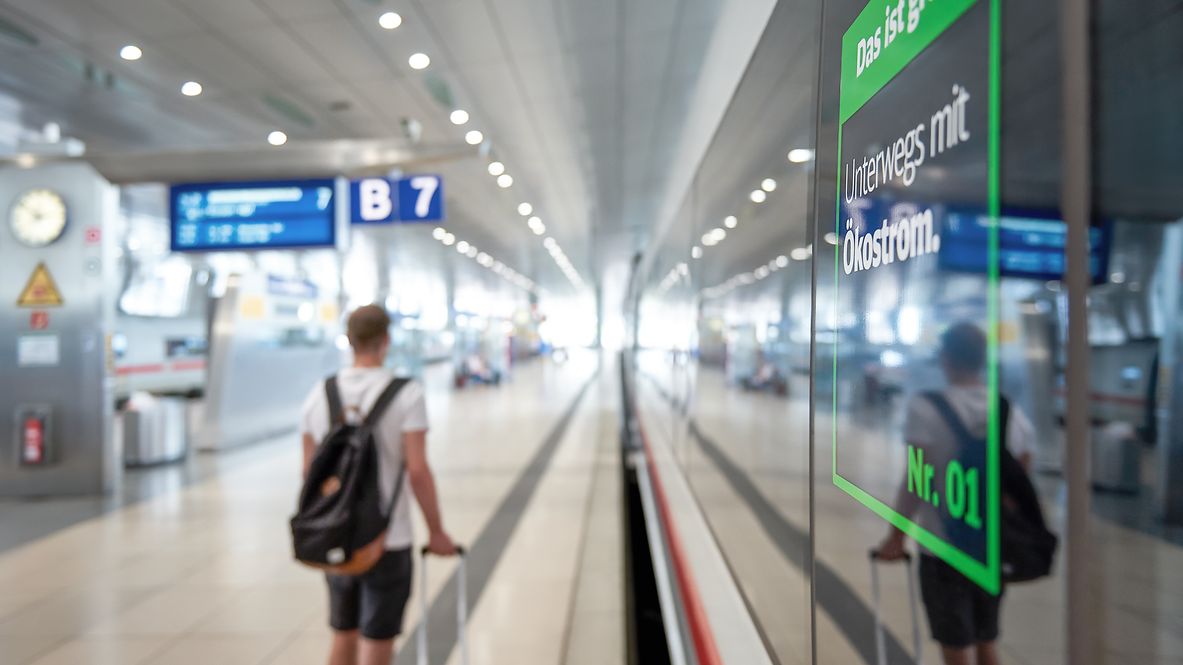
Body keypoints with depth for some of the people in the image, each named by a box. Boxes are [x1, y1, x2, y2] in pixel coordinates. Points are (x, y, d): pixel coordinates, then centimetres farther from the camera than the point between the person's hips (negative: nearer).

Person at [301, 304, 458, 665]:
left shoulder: (319, 394, 1)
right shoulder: (406, 394, -13)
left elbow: (310, 469, 6)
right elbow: (417, 470, -16)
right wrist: (436, 532, -5)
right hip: (387, 541, -5)